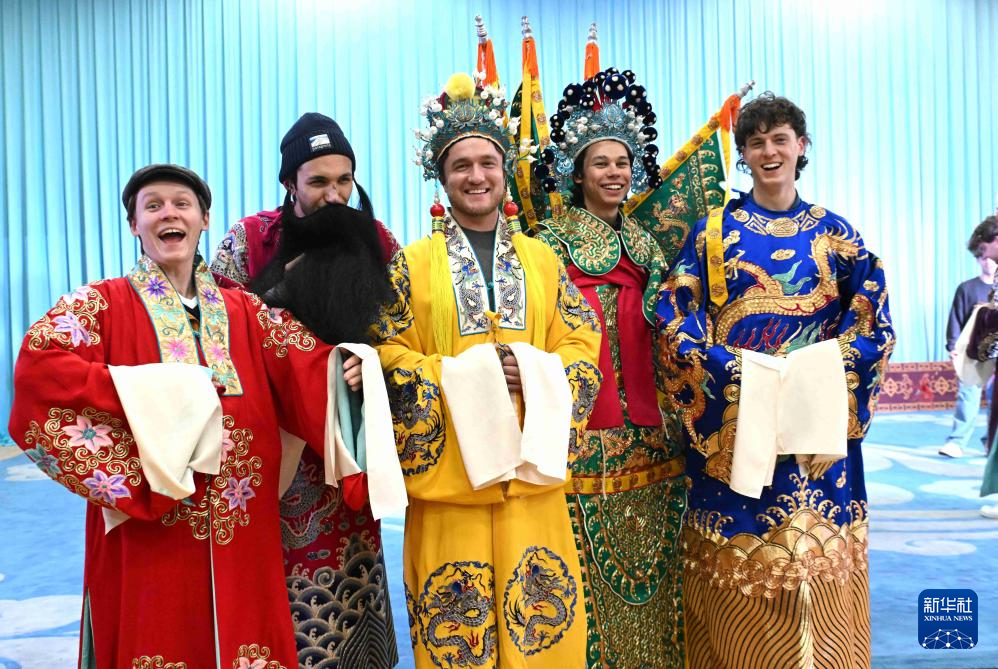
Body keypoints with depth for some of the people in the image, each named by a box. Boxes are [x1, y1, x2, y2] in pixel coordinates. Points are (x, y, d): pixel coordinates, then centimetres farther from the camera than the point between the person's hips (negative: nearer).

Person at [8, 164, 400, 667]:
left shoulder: (245, 312, 11)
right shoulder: (103, 303, 2)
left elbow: (309, 367, 1)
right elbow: (36, 366, -13)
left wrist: (345, 369, -20)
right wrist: (144, 393, -18)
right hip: (146, 535, -2)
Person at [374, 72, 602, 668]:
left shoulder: (542, 259, 11)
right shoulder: (412, 263, 4)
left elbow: (582, 347, 6)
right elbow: (391, 356, -3)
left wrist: (532, 373, -13)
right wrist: (467, 375, -15)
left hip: (533, 475, 2)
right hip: (447, 474, -2)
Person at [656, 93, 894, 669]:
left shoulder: (833, 231, 10)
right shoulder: (713, 230, 5)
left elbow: (874, 319, 4)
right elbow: (676, 316, -4)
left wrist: (820, 370, -12)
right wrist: (733, 369, -17)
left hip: (817, 422, 2)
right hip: (733, 422, -1)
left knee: (819, 562, 7)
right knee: (739, 586, 3)